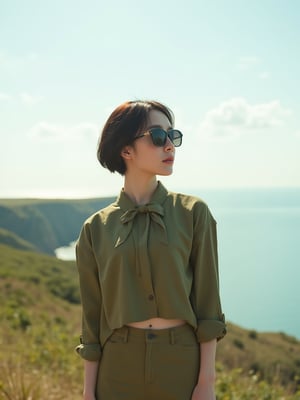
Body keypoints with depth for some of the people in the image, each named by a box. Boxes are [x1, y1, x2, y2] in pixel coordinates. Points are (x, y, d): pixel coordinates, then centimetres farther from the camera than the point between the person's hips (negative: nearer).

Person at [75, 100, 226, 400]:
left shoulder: (193, 213, -3)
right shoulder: (96, 228, 0)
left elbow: (207, 302, -4)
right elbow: (93, 317, 3)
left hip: (182, 363, 0)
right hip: (120, 365, 1)